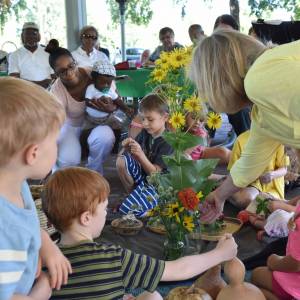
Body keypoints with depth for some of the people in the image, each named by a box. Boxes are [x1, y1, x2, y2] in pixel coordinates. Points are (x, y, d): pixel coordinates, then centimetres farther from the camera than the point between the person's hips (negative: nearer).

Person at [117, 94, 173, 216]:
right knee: (121, 160, -17)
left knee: (127, 209, -26)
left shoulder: (167, 143, -20)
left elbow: (154, 172, -20)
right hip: (142, 174, 7)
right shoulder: (145, 133, 0)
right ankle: (132, 193, -1)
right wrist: (127, 147, -16)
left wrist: (141, 155, -32)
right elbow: (134, 156, 6)